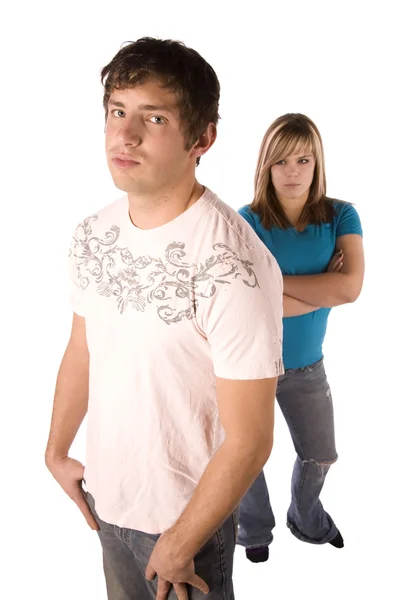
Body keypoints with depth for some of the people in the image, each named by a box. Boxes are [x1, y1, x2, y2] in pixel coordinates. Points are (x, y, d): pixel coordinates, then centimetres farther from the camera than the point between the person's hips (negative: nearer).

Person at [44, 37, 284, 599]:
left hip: (189, 511, -6)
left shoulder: (232, 263, -29)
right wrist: (57, 451, 12)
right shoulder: (93, 234, -6)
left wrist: (179, 546, -14)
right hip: (105, 492, 6)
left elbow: (248, 441, -24)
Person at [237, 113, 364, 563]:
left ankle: (308, 520, 51)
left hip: (306, 366, 3)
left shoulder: (341, 216, -8)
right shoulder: (247, 221, -16)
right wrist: (325, 288, -19)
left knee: (320, 456, 20)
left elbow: (351, 287, -23)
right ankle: (255, 530, 45)